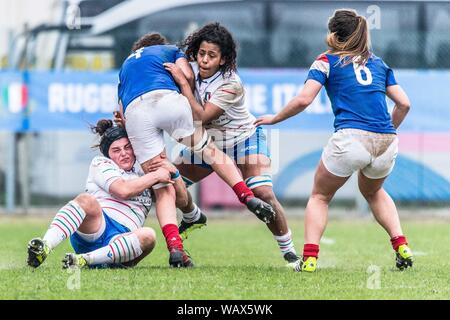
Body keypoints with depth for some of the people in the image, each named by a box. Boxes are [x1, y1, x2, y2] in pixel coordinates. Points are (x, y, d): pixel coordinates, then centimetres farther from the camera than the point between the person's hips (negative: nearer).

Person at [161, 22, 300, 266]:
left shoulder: (231, 85, -29)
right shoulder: (190, 69, -13)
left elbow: (201, 116, -35)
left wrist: (183, 83, -38)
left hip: (245, 139, -6)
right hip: (208, 142, 6)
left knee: (264, 194, -23)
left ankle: (289, 252, -8)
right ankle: (193, 218, 31)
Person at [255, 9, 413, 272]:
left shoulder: (328, 61, 8)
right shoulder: (378, 63, 20)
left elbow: (303, 100, -3)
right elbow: (403, 104, 16)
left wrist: (274, 119, 11)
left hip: (351, 139, -4)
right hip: (387, 143, 4)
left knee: (320, 196, 17)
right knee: (373, 192, 33)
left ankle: (309, 259, 0)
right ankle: (402, 248, 17)